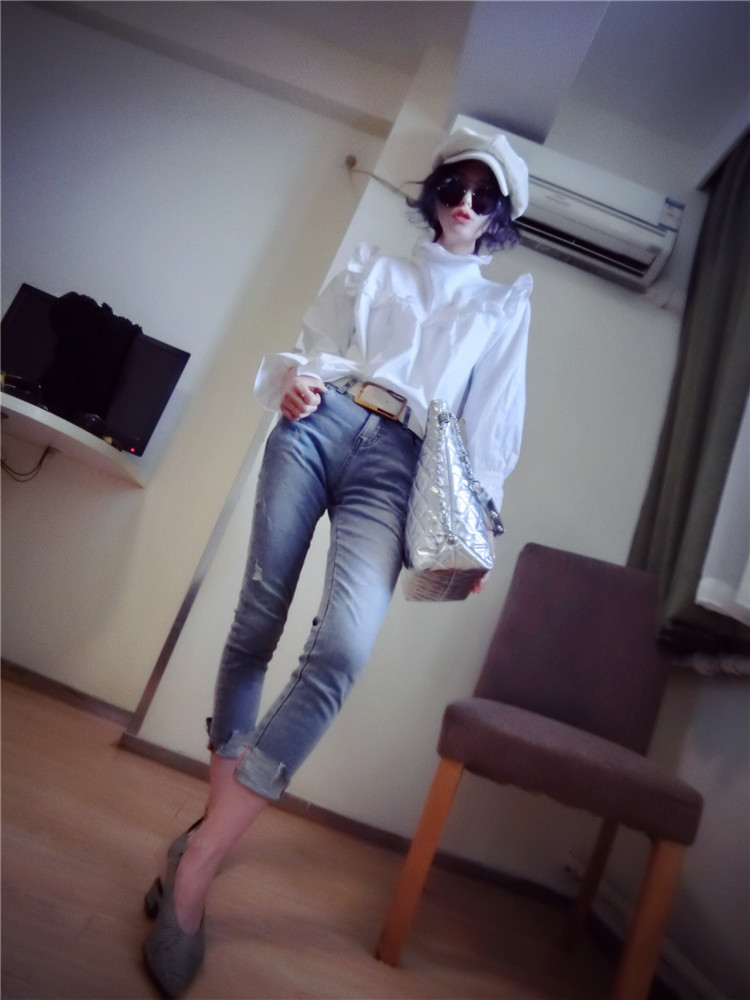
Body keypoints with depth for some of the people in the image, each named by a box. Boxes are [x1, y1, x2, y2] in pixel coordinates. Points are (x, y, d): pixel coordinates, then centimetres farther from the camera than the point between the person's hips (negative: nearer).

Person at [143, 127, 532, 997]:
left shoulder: (505, 308, 25)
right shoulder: (374, 269, 26)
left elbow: (493, 427, 15)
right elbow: (307, 344, 19)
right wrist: (294, 379, -6)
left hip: (398, 464, -2)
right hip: (320, 427, 2)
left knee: (342, 649, -24)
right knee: (258, 619, -4)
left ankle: (194, 866, -16)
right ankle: (217, 819, 14)